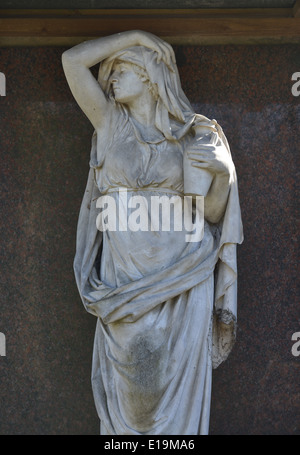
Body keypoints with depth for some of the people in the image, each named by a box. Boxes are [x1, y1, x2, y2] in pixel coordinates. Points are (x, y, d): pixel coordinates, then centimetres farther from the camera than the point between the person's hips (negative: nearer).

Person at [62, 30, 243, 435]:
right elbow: (72, 60, -1)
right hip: (125, 276, 1)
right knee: (128, 379, 8)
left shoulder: (194, 135, 3)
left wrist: (224, 172, -15)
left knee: (177, 378, 5)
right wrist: (136, 34, 3)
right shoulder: (111, 122, 7)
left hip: (181, 275, -1)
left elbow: (210, 212, 4)